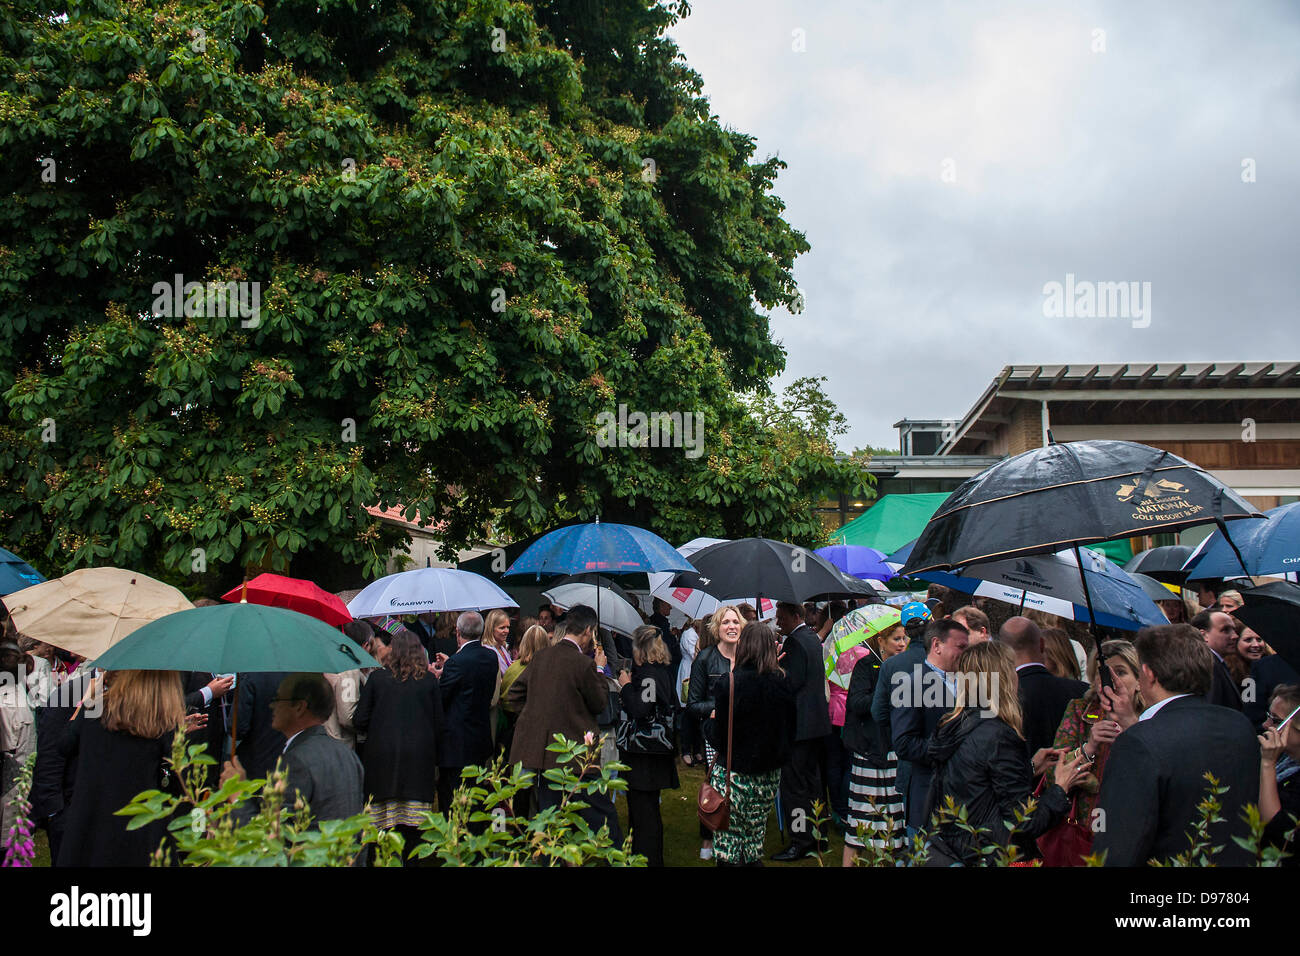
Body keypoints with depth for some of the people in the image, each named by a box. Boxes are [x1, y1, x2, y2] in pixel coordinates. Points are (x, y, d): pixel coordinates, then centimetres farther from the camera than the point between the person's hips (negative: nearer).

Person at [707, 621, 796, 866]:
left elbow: (718, 736, -12)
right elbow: (791, 732, 8)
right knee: (754, 842, 17)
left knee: (728, 850, 3)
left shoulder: (731, 683, -15)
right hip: (770, 774, 5)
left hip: (733, 772, -5)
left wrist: (711, 721, 8)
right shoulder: (784, 683, -2)